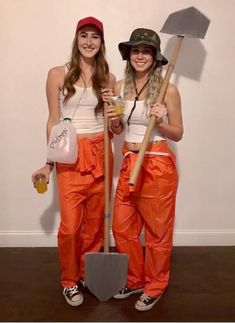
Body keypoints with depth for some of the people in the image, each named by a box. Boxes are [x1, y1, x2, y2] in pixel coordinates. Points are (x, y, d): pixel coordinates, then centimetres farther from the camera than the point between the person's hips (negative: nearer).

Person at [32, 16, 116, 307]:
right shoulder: (58, 74, -1)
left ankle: (88, 272, 32)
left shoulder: (108, 78, 7)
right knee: (70, 224, -3)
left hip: (99, 154, 3)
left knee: (95, 220, 11)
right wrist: (49, 162, -1)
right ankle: (69, 281, 20)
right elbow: (53, 122, 1)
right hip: (71, 156, -3)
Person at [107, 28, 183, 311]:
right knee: (122, 227, 13)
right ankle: (134, 280, 35)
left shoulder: (168, 90, -9)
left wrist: (160, 122, -22)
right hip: (129, 164, 5)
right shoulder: (119, 87, 4)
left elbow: (178, 134, -4)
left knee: (157, 230, 8)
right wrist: (114, 120, -7)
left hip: (158, 166, -5)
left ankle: (155, 286, 30)